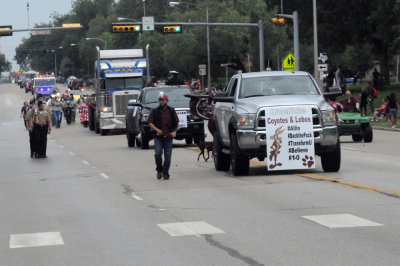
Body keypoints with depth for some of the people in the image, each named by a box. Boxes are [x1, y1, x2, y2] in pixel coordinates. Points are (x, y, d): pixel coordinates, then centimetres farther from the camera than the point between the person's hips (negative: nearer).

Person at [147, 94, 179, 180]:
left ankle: (165, 173, 11)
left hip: (168, 136, 1)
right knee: (157, 153, -14)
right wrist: (157, 129, -14)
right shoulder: (155, 111, 5)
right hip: (158, 136, -1)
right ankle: (159, 170, 6)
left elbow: (176, 123, 11)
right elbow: (150, 122, 3)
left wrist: (175, 131, -6)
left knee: (167, 155, 1)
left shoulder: (171, 111, 8)